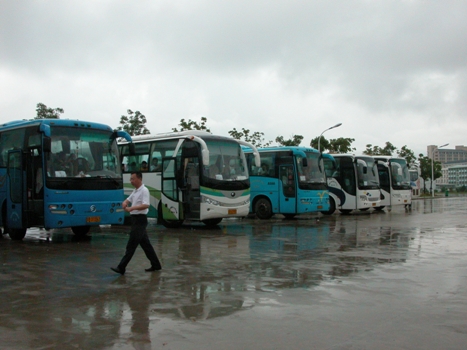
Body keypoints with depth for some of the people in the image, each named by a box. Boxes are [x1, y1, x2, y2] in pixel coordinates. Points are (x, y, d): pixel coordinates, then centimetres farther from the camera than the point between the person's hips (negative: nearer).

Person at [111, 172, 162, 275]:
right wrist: (125, 203, -1)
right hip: (135, 219, 10)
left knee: (131, 245, -7)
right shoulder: (135, 191, 15)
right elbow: (128, 200, 23)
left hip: (140, 220, -10)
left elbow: (146, 205, -24)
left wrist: (132, 208, -31)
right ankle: (155, 264, 20)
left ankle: (121, 267, -6)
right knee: (145, 244, 13)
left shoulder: (144, 190, -14)